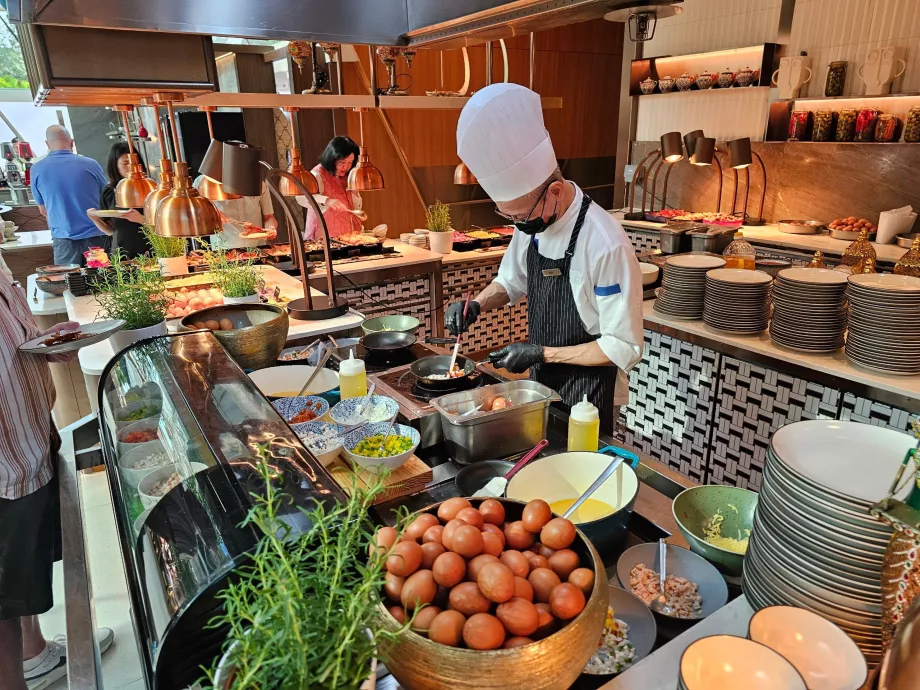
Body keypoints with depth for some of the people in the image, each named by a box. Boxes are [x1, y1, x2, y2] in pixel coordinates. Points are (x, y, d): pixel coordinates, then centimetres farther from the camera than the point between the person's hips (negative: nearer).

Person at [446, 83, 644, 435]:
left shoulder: (606, 245, -29)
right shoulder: (531, 220, -7)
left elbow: (624, 348, -23)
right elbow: (511, 280, 10)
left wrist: (543, 354, -22)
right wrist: (477, 305, -9)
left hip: (586, 393, -6)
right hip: (541, 381, 7)